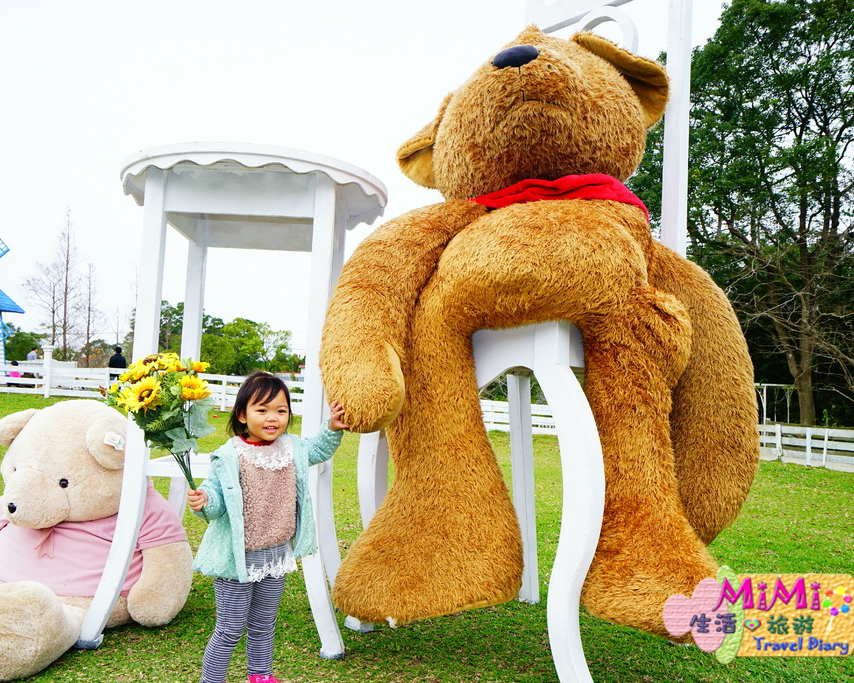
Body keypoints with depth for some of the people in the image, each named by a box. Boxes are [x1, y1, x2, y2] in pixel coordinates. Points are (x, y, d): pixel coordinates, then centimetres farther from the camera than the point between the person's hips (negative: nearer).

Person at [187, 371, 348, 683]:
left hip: (277, 555, 6)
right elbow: (217, 494, -18)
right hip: (239, 558, -6)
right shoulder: (230, 456, -19)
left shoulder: (291, 448, 1)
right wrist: (204, 500, -38)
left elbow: (318, 451, 21)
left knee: (264, 625, 24)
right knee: (230, 630, 4)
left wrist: (332, 429, 8)